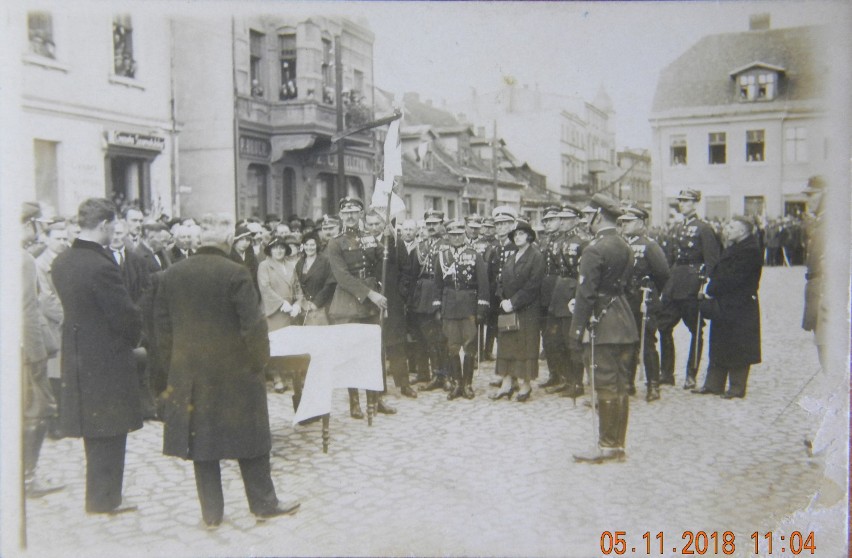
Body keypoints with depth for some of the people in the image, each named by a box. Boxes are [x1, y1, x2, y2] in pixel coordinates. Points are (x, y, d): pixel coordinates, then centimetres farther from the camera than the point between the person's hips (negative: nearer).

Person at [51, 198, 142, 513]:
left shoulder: (61, 263, 3)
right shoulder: (102, 266, -23)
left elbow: (71, 306, 10)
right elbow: (127, 315, -19)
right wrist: (132, 340, 1)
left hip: (77, 354, 8)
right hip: (108, 356, -8)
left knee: (94, 429, 19)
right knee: (109, 431, 5)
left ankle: (100, 495, 31)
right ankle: (104, 499, 15)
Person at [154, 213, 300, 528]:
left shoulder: (172, 274, 2)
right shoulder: (236, 274, -14)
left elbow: (162, 324, 7)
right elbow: (253, 325, -16)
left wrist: (173, 362, 15)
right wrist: (259, 360, -2)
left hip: (189, 373, 4)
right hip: (234, 371, -4)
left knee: (201, 439, 10)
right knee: (249, 438, 9)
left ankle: (211, 513, 16)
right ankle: (263, 503, 19)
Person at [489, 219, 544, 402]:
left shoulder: (536, 257, -7)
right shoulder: (510, 257, 14)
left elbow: (532, 286, -15)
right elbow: (501, 281, 12)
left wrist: (513, 303, -16)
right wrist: (503, 301, -5)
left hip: (527, 311, -6)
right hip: (507, 309, 7)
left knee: (525, 347, 0)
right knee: (506, 346, 7)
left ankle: (525, 385, 8)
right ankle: (507, 384, 13)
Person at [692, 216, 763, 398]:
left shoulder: (750, 250, -15)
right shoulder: (733, 247, 16)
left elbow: (731, 278, -20)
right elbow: (719, 271, 16)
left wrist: (711, 289, -12)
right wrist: (712, 288, 0)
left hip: (739, 307, -10)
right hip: (724, 305, 10)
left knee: (737, 347, -1)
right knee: (719, 345, 12)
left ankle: (737, 387, 8)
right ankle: (713, 384, 19)